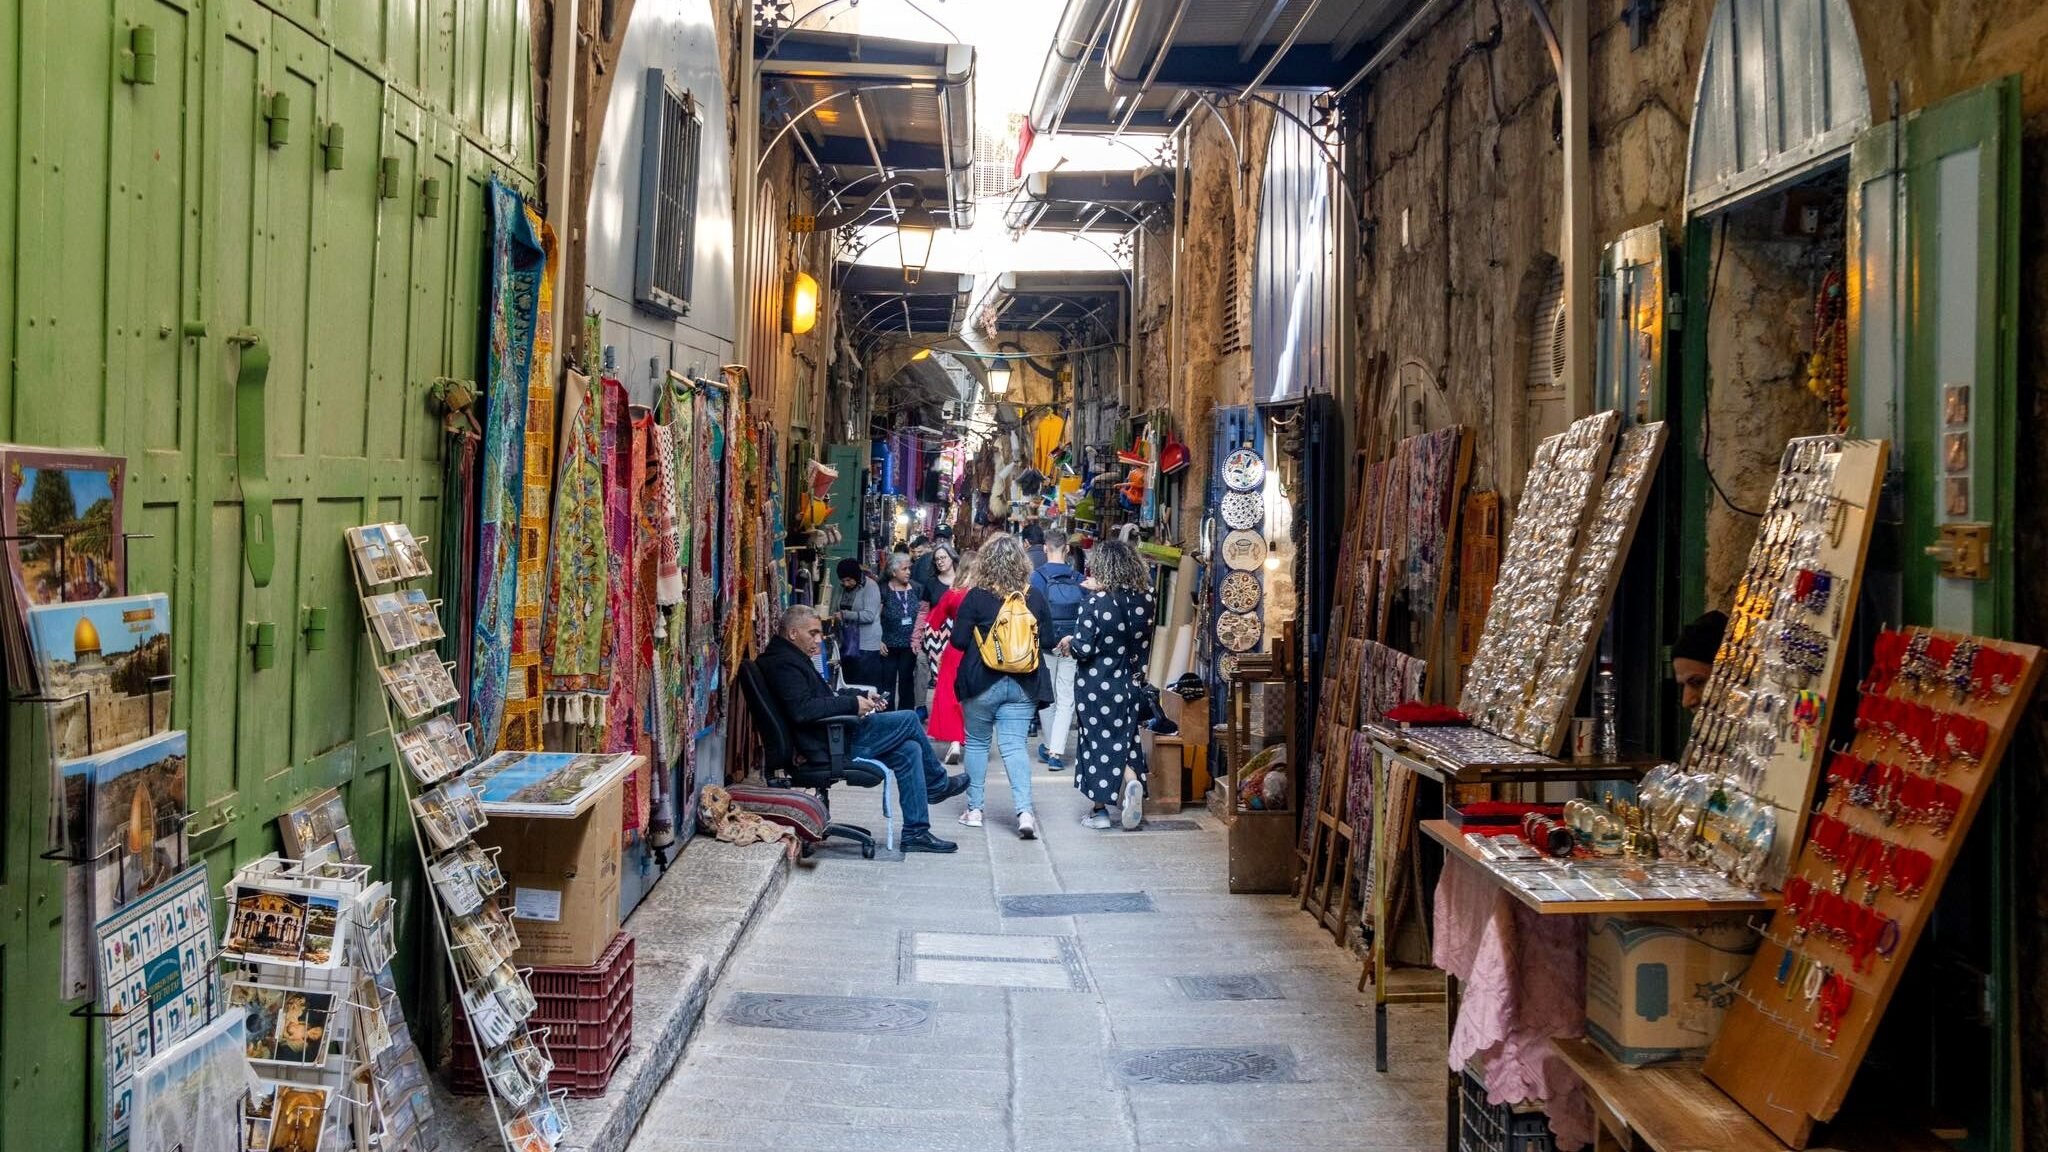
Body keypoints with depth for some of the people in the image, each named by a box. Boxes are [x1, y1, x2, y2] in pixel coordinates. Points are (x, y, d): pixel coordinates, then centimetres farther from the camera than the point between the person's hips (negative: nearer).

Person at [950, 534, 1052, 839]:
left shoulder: (976, 596, -10)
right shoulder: (1034, 597, -2)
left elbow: (959, 640, -7)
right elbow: (1047, 636, 8)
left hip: (982, 682, -2)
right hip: (1023, 685, 2)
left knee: (977, 743, 14)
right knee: (1014, 745, 2)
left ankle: (974, 809, 18)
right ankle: (1025, 811, -14)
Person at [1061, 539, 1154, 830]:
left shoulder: (1096, 603, -19)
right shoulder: (1143, 599, -4)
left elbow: (1083, 649, -21)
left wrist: (1069, 643, 3)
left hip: (1096, 685, -4)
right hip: (1130, 683, 4)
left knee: (1098, 741, 7)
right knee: (1124, 740, 16)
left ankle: (1099, 810, 13)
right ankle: (1132, 781, -12)